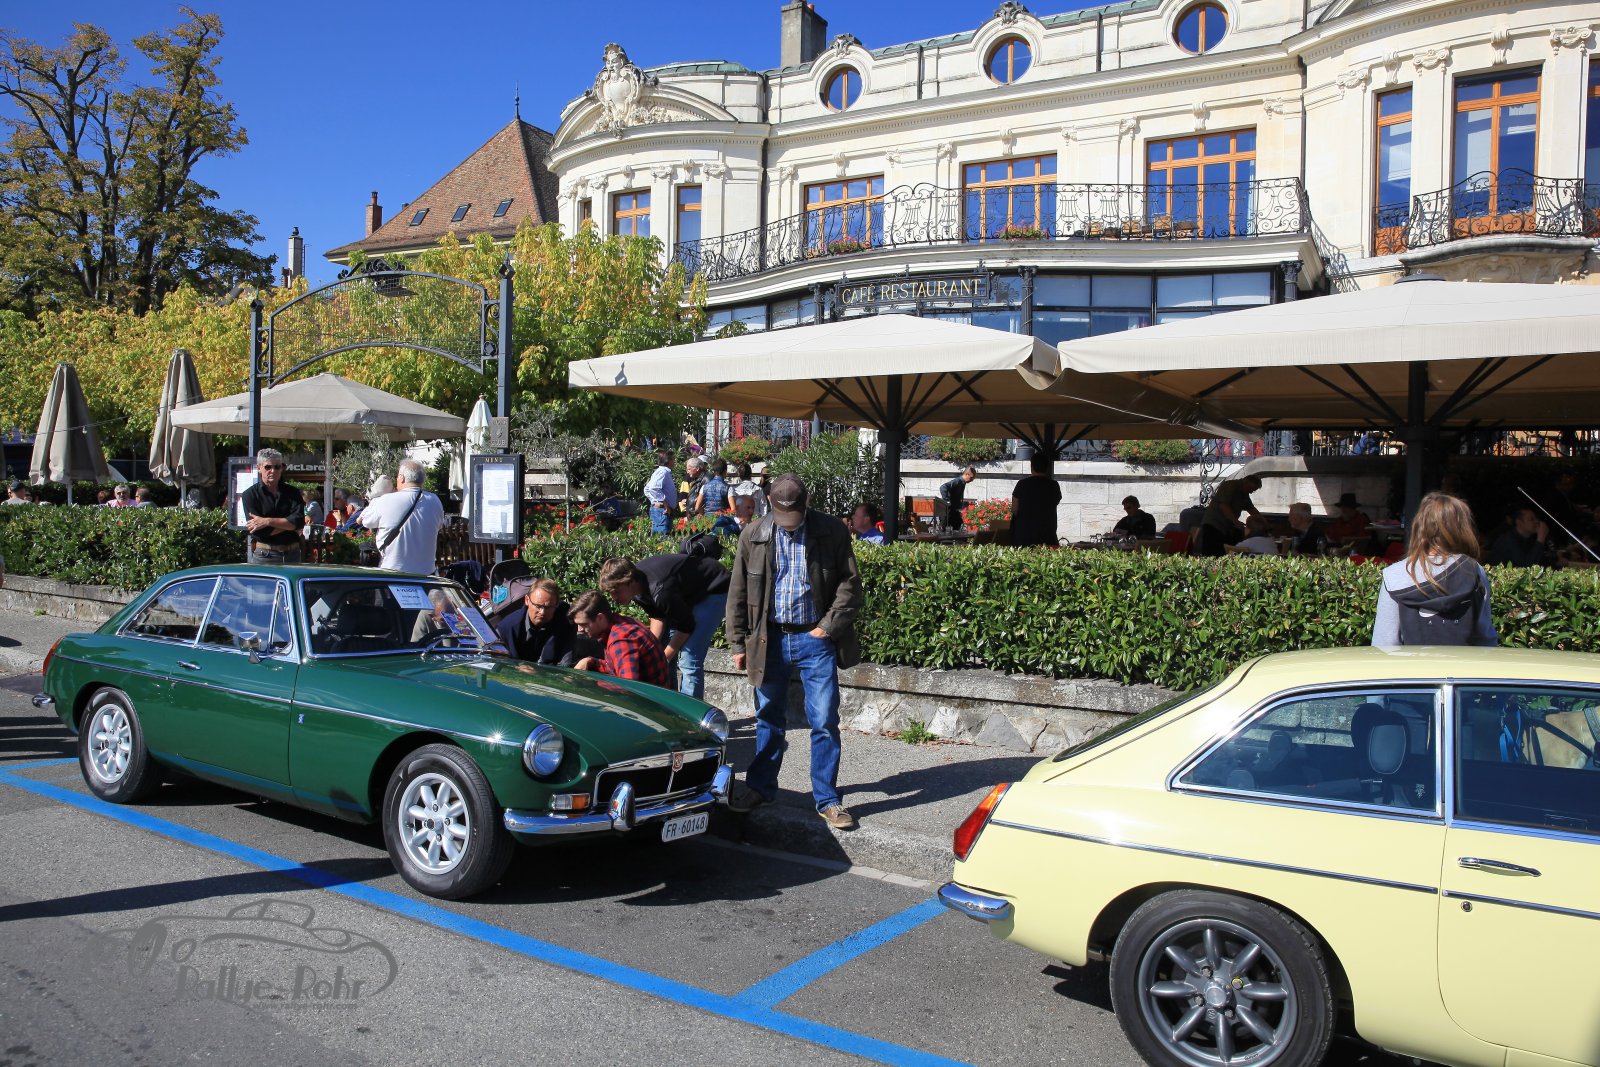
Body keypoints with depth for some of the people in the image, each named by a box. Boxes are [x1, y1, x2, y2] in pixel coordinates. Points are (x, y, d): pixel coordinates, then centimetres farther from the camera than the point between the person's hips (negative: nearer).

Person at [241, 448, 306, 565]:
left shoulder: (292, 492, 9)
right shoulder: (250, 495, 1)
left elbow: (299, 520, -8)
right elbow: (259, 531, -10)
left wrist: (268, 521, -13)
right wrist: (289, 524, -6)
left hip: (292, 554, 3)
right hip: (264, 555, -3)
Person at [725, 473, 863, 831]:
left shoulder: (832, 532, -5)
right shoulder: (753, 536, 1)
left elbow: (850, 585, -2)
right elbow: (738, 594, 6)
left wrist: (828, 627, -8)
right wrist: (738, 643, 4)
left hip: (816, 639, -2)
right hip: (770, 638, 2)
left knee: (825, 722, -1)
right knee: (768, 718, 14)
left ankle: (827, 799, 10)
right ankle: (760, 785, 29)